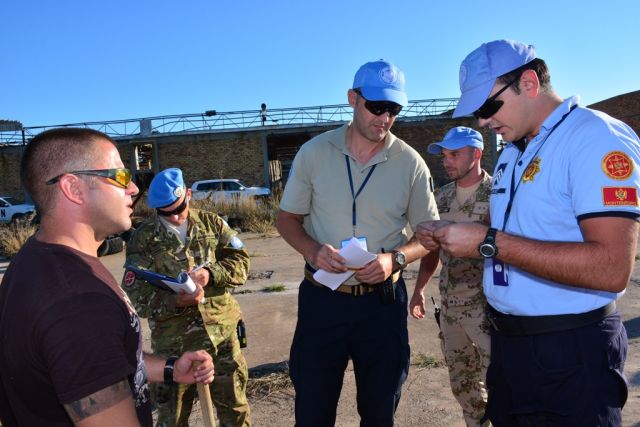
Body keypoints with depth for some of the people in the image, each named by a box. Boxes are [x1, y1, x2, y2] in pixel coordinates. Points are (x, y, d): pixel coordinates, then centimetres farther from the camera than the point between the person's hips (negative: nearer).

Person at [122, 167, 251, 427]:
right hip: (173, 342, -1)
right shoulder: (143, 239, -4)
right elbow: (135, 295, -8)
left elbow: (241, 262, -1)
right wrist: (175, 301, -25)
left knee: (234, 406, 16)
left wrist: (210, 273, -21)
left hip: (221, 332, 2)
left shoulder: (211, 223, 3)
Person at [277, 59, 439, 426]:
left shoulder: (410, 162, -3)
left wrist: (395, 259, -17)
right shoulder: (314, 152, -3)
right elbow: (288, 219, 5)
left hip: (383, 300, 1)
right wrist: (313, 250, -16)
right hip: (322, 298, 0)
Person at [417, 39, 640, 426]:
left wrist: (489, 242, -26)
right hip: (506, 343, 8)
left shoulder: (598, 138, -16)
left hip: (570, 351, -8)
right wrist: (451, 240, 1)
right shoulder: (511, 153, 11)